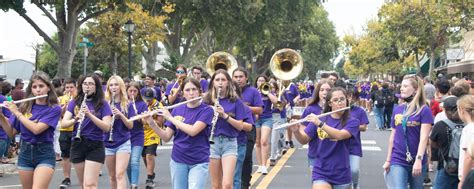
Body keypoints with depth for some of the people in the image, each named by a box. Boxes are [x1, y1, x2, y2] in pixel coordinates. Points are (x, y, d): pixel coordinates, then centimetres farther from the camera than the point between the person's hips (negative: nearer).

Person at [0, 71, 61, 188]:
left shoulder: (54, 109, -7)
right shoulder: (25, 107, 4)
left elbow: (36, 129, -21)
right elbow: (11, 133, 9)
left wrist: (16, 112, -14)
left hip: (45, 154, -5)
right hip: (25, 153, 5)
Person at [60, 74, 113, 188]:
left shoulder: (102, 104, 0)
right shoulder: (74, 102, 7)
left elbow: (107, 127, -10)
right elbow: (63, 124, -3)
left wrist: (90, 115, -23)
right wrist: (75, 119, -23)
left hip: (95, 146, -3)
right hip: (77, 145, 3)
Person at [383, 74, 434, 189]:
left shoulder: (424, 110, -7)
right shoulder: (397, 109, 8)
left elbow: (423, 138, -15)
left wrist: (418, 160, -25)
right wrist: (388, 160, 13)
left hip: (416, 161, -3)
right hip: (397, 161, 3)